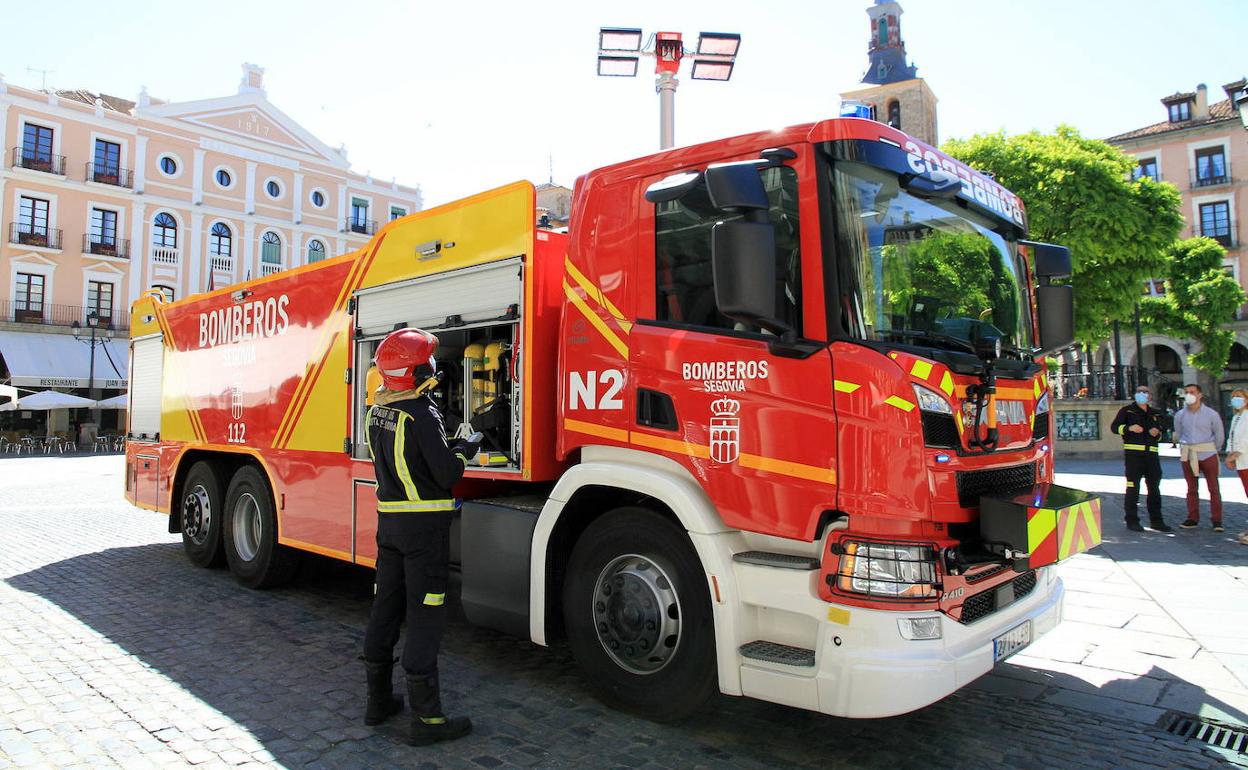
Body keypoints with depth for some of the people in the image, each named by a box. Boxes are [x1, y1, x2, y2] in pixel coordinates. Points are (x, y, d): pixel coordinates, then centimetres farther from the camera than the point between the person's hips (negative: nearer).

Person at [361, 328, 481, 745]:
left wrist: (449, 447, 13)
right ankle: (426, 718, 2)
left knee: (385, 609, 15)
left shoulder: (377, 412, 8)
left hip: (389, 520, 8)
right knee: (424, 617, -3)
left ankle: (379, 700, 28)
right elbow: (446, 474, -17)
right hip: (424, 524, -8)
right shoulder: (422, 415, -17)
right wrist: (463, 454, 2)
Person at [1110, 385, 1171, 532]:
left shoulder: (1155, 414, 19)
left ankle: (1156, 520, 18)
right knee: (1133, 487, -5)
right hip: (1133, 453, -5)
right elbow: (1114, 426, -2)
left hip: (1151, 454, 6)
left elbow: (1160, 434, 26)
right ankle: (1132, 521, 0)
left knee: (1154, 487, 9)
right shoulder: (1127, 410, 4)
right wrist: (1129, 428, -19)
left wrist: (1157, 433, 2)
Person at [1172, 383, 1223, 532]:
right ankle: (1193, 519, 13)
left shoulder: (1211, 414, -3)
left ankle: (1217, 520, 3)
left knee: (1213, 488, -1)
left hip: (1207, 454, -2)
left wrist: (1213, 450, 15)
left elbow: (1219, 434, 8)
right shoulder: (1180, 415, 4)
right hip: (1188, 456, 3)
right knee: (1191, 489, 7)